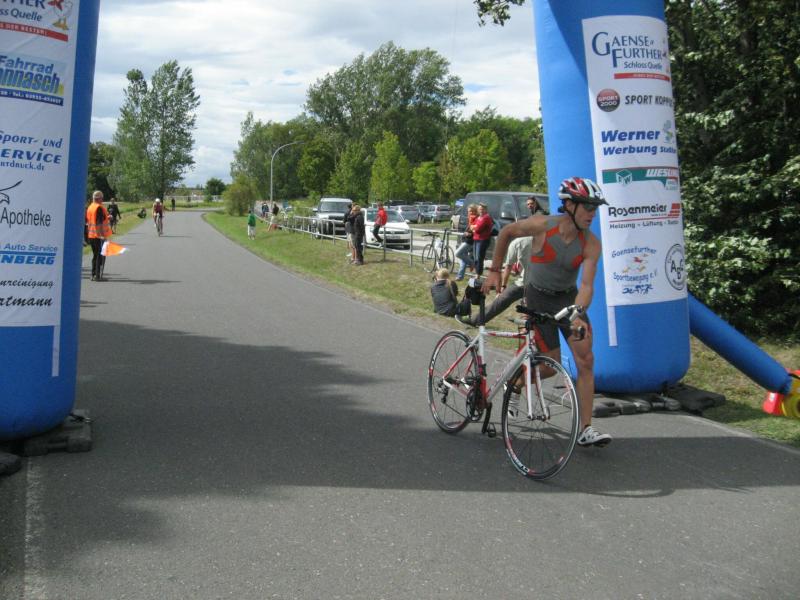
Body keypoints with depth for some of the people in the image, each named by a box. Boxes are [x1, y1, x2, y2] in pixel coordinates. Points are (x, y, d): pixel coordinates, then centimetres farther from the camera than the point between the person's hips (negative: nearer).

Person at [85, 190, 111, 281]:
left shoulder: (90, 207, 12)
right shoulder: (99, 207, -14)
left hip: (91, 235, 8)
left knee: (95, 255, 15)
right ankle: (98, 276, -6)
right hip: (99, 235, -8)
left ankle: (93, 275, 16)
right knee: (101, 256, -3)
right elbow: (99, 223, -21)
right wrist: (102, 235, -23)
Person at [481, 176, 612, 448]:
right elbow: (507, 232, -5)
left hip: (568, 297, 3)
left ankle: (586, 430, -3)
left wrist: (578, 313, -43)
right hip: (538, 297, -3)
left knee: (586, 360, -10)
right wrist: (494, 271, 0)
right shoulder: (542, 225, -22)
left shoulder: (591, 243, -17)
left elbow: (586, 284, -25)